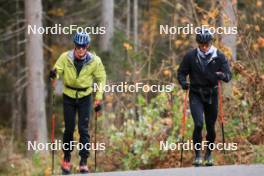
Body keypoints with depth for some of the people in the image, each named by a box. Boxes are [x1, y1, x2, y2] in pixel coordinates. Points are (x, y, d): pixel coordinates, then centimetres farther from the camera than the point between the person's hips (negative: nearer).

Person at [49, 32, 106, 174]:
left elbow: (101, 79, -1)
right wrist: (54, 74, -35)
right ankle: (66, 159, 21)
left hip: (85, 97, 0)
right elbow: (57, 71, -10)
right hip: (69, 96, 1)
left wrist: (98, 98, -5)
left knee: (83, 129, -7)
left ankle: (83, 162, -3)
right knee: (69, 129, 3)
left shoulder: (94, 61, -12)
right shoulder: (65, 58, -12)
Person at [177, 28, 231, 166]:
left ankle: (209, 155, 30)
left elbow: (228, 75, -6)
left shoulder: (219, 57, -4)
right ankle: (197, 155, -7)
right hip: (196, 95, -1)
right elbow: (181, 73, 2)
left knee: (211, 127, 8)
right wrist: (183, 82, -20)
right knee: (198, 124, -18)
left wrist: (222, 75, -30)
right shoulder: (190, 56, -5)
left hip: (211, 95, 1)